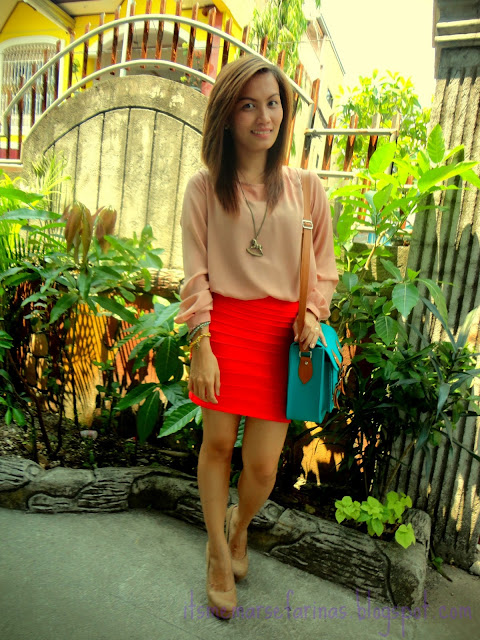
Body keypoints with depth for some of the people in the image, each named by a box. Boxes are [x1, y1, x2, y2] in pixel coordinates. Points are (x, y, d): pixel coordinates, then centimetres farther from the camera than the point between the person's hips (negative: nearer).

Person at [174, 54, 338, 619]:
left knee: (262, 463, 2)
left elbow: (323, 266, 12)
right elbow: (195, 274, -2)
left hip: (282, 330, 1)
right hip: (224, 324, 0)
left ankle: (240, 528, 39)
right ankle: (218, 553, 34)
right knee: (217, 442, 7)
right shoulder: (205, 187, 1)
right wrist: (200, 346, -8)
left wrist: (312, 314, -5)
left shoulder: (305, 187, 6)